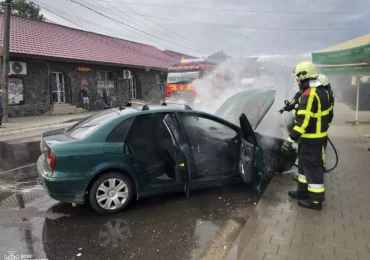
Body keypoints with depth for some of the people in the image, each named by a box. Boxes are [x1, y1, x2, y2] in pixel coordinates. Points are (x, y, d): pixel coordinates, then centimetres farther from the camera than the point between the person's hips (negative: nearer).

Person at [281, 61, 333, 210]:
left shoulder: (308, 95, -23)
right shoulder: (322, 91, 9)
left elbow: (303, 121, -28)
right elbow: (329, 114, 17)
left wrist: (290, 140, -27)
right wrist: (323, 128, 28)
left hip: (311, 139, -10)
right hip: (320, 136, 10)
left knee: (313, 167, 0)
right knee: (305, 164, 20)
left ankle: (316, 200, 11)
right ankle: (303, 191, 31)